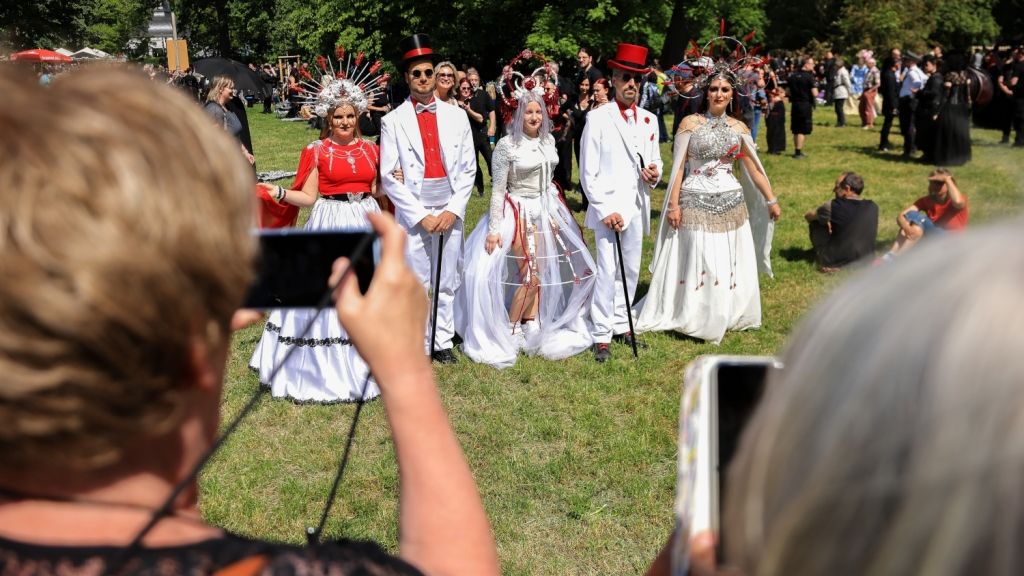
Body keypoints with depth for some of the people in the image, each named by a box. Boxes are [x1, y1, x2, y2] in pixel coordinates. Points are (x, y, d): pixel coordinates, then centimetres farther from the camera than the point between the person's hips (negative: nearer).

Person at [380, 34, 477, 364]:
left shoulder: (457, 116, 7)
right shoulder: (393, 121, 1)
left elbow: (468, 169, 7)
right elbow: (388, 176, -3)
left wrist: (453, 210, -5)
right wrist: (421, 215, -9)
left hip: (449, 210, 2)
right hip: (412, 211, -2)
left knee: (446, 282, 8)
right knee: (416, 283, 2)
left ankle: (443, 342, 20)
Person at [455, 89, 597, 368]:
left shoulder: (548, 140, 5)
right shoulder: (507, 145, -13)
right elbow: (497, 189, -12)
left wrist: (555, 210, 17)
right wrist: (494, 229, -16)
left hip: (547, 210, 6)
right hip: (521, 213, -6)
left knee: (541, 272, 9)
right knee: (530, 275, -5)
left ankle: (532, 325, 22)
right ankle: (510, 330, 10)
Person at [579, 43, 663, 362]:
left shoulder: (649, 120, 11)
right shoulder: (597, 118, -5)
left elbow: (655, 160, 20)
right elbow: (588, 172, -7)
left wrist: (655, 173, -5)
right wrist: (605, 210, -14)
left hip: (637, 207, 6)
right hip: (608, 207, -6)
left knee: (631, 270, 12)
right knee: (607, 270, -9)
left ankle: (621, 324, 25)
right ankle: (601, 335, -2)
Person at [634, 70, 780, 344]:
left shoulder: (739, 128, 6)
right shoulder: (690, 123, -3)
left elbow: (753, 168, 11)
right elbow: (678, 167, -5)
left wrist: (771, 199, 11)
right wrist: (673, 204, -10)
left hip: (731, 203, 4)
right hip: (695, 202, -3)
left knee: (729, 263, 8)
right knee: (696, 262, 1)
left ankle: (724, 316, 24)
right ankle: (694, 319, 14)